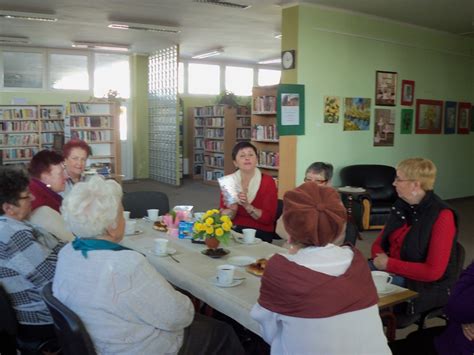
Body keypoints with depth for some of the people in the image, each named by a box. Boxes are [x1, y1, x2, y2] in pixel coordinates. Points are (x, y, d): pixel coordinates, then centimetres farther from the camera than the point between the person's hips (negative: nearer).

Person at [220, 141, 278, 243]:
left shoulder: (267, 181, -5)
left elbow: (269, 218, -10)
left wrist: (247, 206, -23)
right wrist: (232, 209, -21)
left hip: (260, 233, -2)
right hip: (233, 230, 2)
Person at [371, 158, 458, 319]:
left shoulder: (441, 216, -17)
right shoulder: (401, 206, 4)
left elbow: (433, 272, -22)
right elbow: (379, 243, 11)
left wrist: (389, 264, -19)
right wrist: (381, 258, -12)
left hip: (427, 286, -6)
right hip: (393, 273, 7)